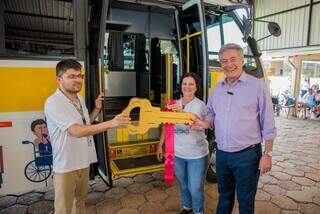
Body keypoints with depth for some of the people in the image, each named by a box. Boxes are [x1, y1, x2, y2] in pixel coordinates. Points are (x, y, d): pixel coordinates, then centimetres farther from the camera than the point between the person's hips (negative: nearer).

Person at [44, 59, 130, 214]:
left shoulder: (80, 99, 5)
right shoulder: (53, 103, -22)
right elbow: (76, 131, -33)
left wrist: (97, 109, 1)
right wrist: (111, 123, -40)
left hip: (83, 161, 8)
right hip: (66, 165, -7)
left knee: (80, 200, 25)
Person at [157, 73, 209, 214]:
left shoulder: (199, 105, -15)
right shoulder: (175, 104, 0)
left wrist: (181, 112, -54)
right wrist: (160, 145, 7)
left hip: (196, 155, -4)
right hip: (177, 153, 5)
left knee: (195, 188, 7)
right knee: (183, 185, 23)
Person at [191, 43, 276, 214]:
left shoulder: (257, 86, -10)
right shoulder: (217, 88, 5)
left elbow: (268, 124, -9)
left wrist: (267, 154, -10)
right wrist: (206, 123, -6)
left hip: (247, 155, -4)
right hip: (221, 154, 5)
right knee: (224, 195, 24)